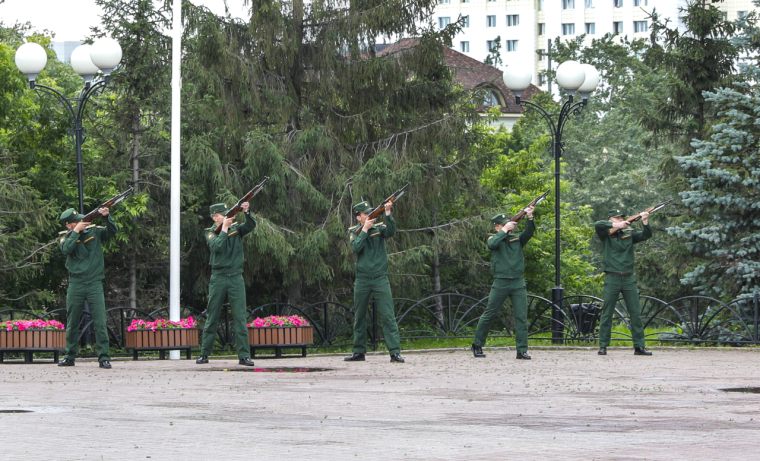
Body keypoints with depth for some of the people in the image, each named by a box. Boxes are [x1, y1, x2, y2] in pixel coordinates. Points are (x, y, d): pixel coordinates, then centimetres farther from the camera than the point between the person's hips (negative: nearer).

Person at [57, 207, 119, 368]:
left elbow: (113, 231, -4)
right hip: (75, 284, 1)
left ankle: (104, 358, -6)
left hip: (95, 283, -1)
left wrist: (107, 216, -19)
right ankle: (69, 357, 18)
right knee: (72, 323, 8)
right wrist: (76, 231, -12)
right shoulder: (65, 236, 5)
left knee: (100, 322, -7)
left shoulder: (94, 231, 6)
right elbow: (66, 249, -14)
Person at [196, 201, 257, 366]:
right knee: (212, 318, 4)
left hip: (236, 278, 1)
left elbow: (251, 226, -7)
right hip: (218, 278, -1)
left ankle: (244, 355, -5)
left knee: (240, 317, -4)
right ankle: (204, 354, 12)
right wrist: (224, 228, -14)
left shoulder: (236, 228, 9)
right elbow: (216, 247, -14)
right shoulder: (210, 232, 3)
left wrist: (247, 212, -23)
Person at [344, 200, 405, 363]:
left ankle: (395, 352, -11)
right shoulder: (354, 231, 6)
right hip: (362, 280, 2)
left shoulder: (379, 228, 4)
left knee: (388, 316, -9)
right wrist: (365, 229, -13)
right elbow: (356, 247, -12)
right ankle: (359, 352, 19)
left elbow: (391, 231, -17)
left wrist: (388, 213, -28)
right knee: (359, 317, 9)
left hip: (380, 279, -2)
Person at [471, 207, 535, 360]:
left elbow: (529, 233, -3)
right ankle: (477, 345, 17)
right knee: (489, 314, 4)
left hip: (518, 283, 3)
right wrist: (505, 230, -13)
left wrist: (530, 218, -19)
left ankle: (522, 351, -2)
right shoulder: (494, 239, 6)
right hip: (500, 283, -2)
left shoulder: (517, 239, 13)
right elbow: (493, 244, -17)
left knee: (521, 317, -3)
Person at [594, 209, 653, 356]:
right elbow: (598, 225, -15)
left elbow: (646, 236, 7)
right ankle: (603, 346, 5)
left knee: (636, 313, 1)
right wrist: (616, 226, -13)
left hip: (629, 279, 4)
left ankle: (639, 346, 4)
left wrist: (645, 222, -8)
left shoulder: (628, 235, 14)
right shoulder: (606, 235, 4)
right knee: (607, 314, -1)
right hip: (612, 278, -4)